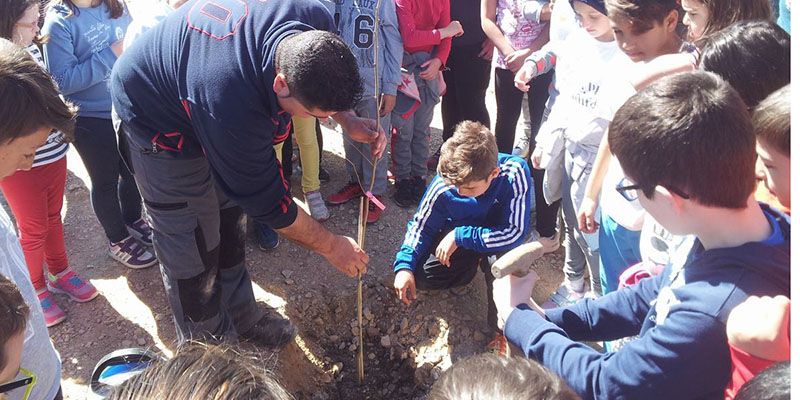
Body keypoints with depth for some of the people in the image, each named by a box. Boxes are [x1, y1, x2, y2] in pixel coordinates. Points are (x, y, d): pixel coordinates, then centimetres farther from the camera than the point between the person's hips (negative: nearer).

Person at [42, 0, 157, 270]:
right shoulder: (58, 22, -17)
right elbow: (63, 81, -21)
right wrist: (110, 54, -25)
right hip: (92, 119, -5)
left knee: (133, 170, 21)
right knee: (106, 181, 13)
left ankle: (132, 220, 47)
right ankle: (118, 240, 33)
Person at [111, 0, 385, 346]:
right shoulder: (231, 105, -45)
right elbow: (265, 198, -30)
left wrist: (347, 119, -17)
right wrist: (331, 246, -18)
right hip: (158, 123, -7)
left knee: (228, 218, 16)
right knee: (191, 245, -1)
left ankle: (242, 319, 36)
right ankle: (205, 343, 23)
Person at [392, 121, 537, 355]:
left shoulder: (515, 173, -35)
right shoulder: (444, 186, -27)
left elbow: (515, 233, -33)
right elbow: (422, 226, -10)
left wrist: (460, 236, -33)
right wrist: (404, 265, -24)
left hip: (498, 237, -2)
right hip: (461, 237, 3)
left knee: (503, 256, -37)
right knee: (421, 276, -17)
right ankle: (472, 267, 14)